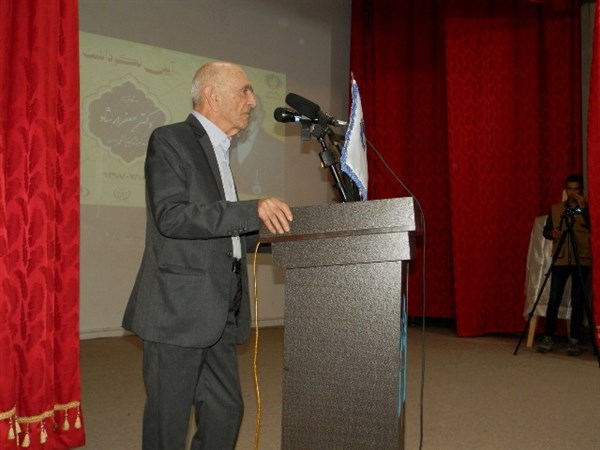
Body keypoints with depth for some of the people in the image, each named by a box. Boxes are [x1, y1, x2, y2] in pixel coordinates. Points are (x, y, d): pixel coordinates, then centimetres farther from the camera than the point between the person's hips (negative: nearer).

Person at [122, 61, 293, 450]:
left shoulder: (219, 152, 19)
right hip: (178, 311, -8)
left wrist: (270, 226, 8)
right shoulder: (170, 141, -7)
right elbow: (171, 217, -22)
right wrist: (252, 211, -28)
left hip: (217, 314, 8)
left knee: (226, 412, 12)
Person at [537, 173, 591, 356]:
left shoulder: (587, 208, 5)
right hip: (560, 260, 1)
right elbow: (546, 231, 11)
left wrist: (583, 207, -21)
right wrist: (552, 233, -11)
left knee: (577, 301, 0)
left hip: (582, 260, -1)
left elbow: (592, 227, -12)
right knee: (554, 299, -3)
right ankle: (548, 338, 5)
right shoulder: (555, 209, 11)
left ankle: (574, 340, 7)